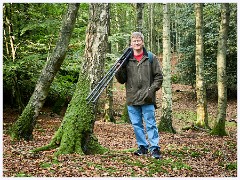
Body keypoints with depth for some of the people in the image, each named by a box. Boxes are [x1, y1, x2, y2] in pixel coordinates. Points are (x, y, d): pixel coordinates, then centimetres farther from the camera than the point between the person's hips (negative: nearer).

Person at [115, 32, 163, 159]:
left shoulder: (151, 58, 3)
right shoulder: (126, 59, 8)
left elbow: (158, 76, 4)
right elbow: (121, 80, 9)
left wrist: (152, 89, -9)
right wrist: (119, 70, -10)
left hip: (147, 99, -3)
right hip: (132, 98, 3)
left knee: (150, 124, -2)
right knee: (136, 124, 10)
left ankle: (154, 148, 3)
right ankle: (142, 146, 21)